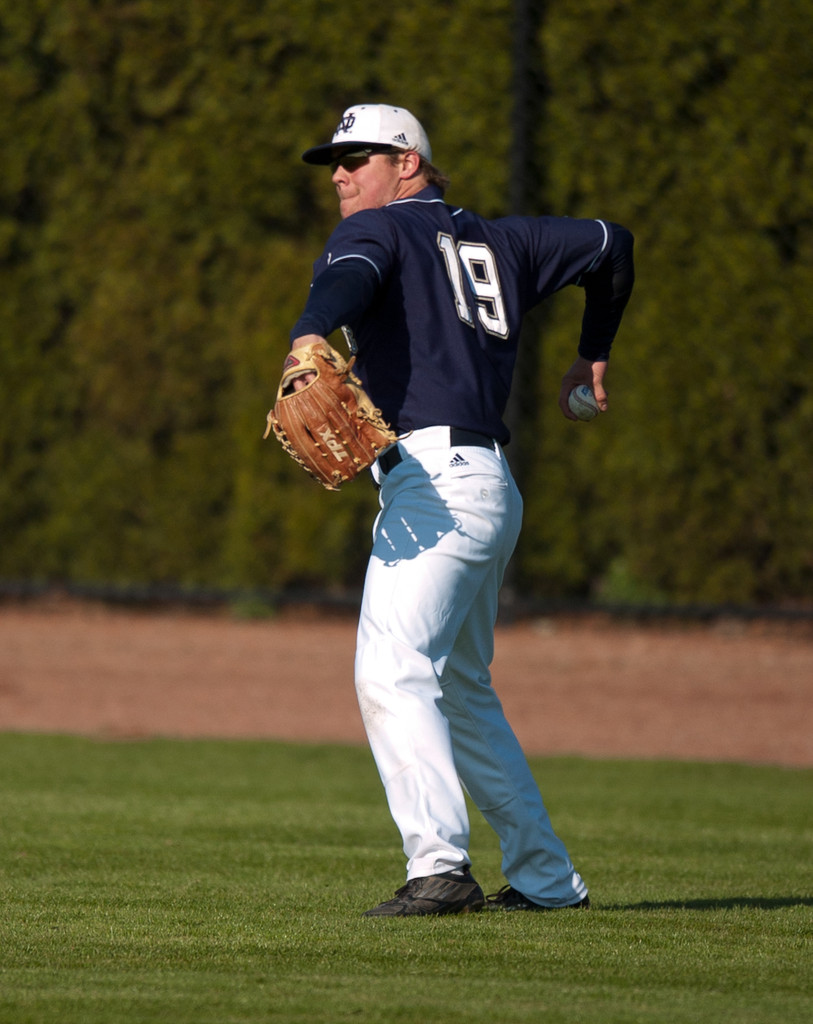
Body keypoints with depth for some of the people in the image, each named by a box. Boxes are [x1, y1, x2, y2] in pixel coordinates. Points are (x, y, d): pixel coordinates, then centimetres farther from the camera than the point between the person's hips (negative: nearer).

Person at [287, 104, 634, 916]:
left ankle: (439, 867, -37)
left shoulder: (376, 229, 2)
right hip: (488, 484, 9)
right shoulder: (492, 240, 24)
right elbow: (609, 244, 33)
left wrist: (309, 339, -43)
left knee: (392, 673, -21)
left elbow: (348, 278, -22)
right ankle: (545, 877, 25)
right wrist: (592, 355, 45)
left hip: (434, 478, -9)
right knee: (462, 690, 22)